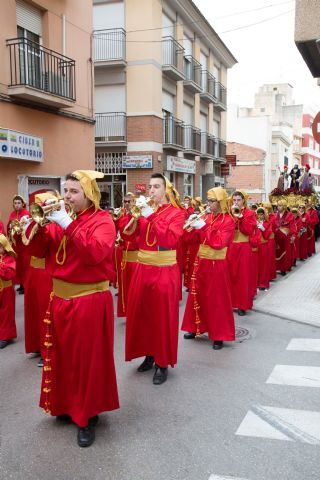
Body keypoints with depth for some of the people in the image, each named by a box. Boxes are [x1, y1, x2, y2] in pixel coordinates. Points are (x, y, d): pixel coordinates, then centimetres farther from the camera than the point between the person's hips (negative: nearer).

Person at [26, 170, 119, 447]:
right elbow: (39, 250, 3)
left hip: (90, 301, -6)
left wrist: (69, 226, -28)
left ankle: (88, 417, 18)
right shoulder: (62, 218, 7)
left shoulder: (102, 220, -10)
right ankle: (67, 404, 36)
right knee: (62, 355, 17)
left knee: (88, 358, 4)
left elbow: (94, 253, -27)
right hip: (61, 298, 6)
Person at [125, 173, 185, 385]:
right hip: (143, 269, 6)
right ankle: (149, 354, 27)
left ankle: (163, 363, 13)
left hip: (165, 272, -5)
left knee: (162, 316, 1)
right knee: (142, 313, 10)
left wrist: (151, 216, -24)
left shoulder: (176, 212, -6)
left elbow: (170, 239, -22)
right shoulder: (146, 209, 9)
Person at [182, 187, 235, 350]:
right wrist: (193, 227, -9)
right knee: (198, 296, 13)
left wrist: (203, 227, -23)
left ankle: (219, 335, 8)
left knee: (216, 300, 0)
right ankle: (196, 327, 26)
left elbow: (219, 243, -22)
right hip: (201, 262, 6)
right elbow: (196, 239, 9)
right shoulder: (206, 217, 8)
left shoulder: (228, 220, -11)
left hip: (216, 265, -6)